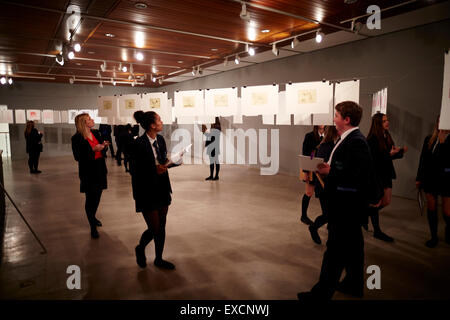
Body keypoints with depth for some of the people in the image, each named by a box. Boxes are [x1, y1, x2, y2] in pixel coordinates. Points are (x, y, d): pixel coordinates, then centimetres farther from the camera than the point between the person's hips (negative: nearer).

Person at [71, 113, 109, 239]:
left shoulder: (96, 133, 6)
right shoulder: (77, 138, -12)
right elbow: (78, 157, -17)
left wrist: (104, 146, -6)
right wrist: (93, 150, -24)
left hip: (100, 171, 6)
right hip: (88, 173, -6)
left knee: (97, 196, 18)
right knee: (90, 199, 2)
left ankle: (93, 217, 41)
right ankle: (93, 227, 13)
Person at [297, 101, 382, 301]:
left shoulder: (356, 142, -20)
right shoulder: (348, 139, 11)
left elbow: (356, 175, -28)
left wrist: (330, 172, -21)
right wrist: (327, 168, -1)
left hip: (347, 204, -10)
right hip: (347, 203, 10)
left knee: (335, 248, -1)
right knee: (352, 244, 21)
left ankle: (322, 293, 11)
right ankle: (354, 284, 39)